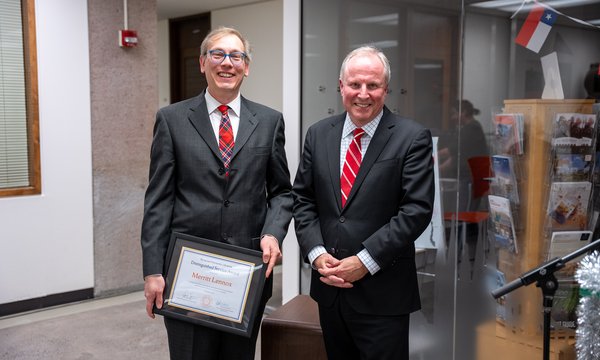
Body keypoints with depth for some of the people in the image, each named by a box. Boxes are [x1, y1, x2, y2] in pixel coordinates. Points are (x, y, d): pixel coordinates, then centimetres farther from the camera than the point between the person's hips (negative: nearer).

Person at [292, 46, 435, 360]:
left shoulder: (412, 138, -7)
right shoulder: (318, 134, 6)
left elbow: (417, 209, -13)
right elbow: (302, 199, 7)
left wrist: (364, 261, -16)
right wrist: (316, 253, -7)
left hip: (383, 293, -4)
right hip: (329, 287, 4)